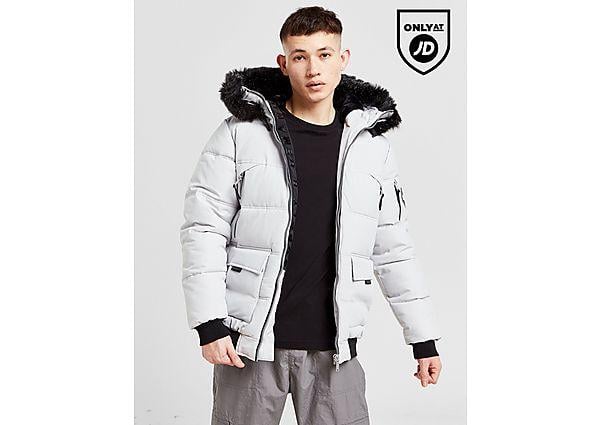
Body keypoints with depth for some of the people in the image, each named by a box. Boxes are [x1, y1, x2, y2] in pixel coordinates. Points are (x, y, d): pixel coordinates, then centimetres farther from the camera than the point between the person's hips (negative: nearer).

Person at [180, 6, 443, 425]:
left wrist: (424, 339, 11)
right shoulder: (242, 134, -2)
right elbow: (203, 228, -3)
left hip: (334, 347, 2)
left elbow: (394, 248, 11)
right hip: (250, 342, -2)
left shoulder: (371, 145, 6)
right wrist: (210, 325, -10)